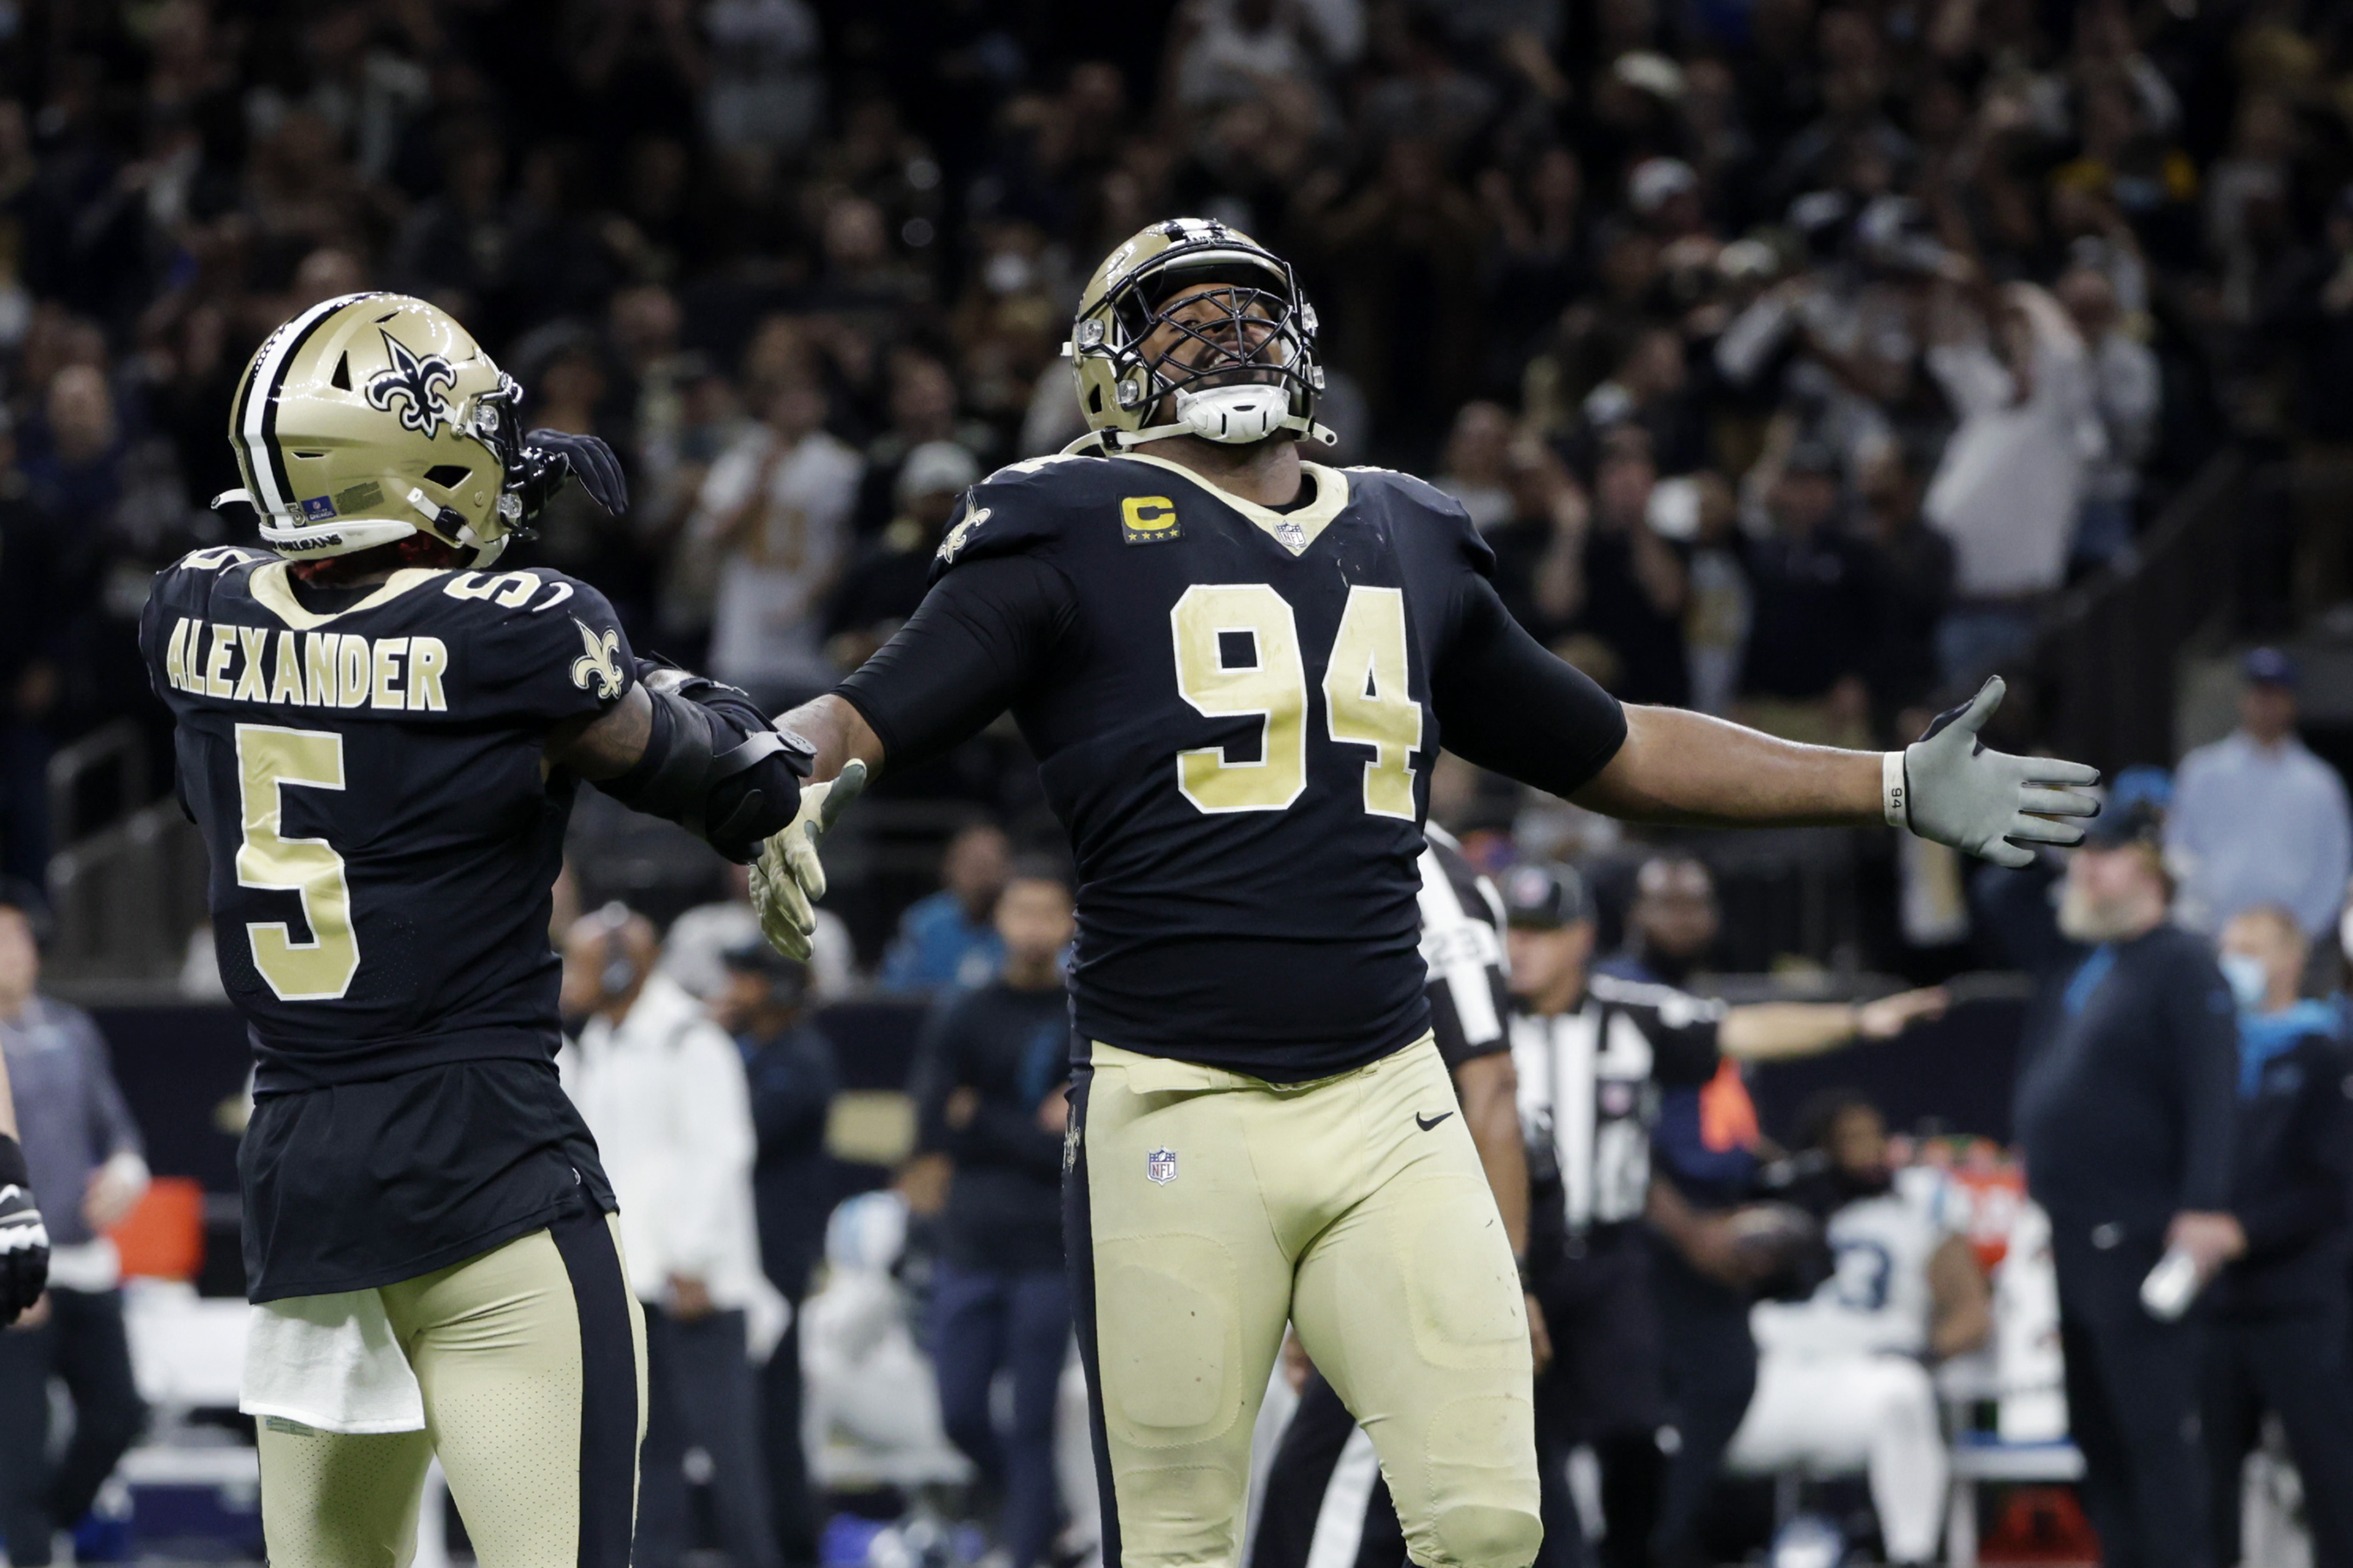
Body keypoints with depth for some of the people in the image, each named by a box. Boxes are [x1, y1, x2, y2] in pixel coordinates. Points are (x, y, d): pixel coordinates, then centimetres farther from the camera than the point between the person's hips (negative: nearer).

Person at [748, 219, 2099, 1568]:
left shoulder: (1413, 546, 18)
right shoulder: (1075, 539, 2)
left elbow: (1612, 751, 27)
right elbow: (860, 723, -5)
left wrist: (1897, 788, 26)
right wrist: (792, 794, -29)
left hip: (1390, 1109, 4)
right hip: (1177, 1115, -4)